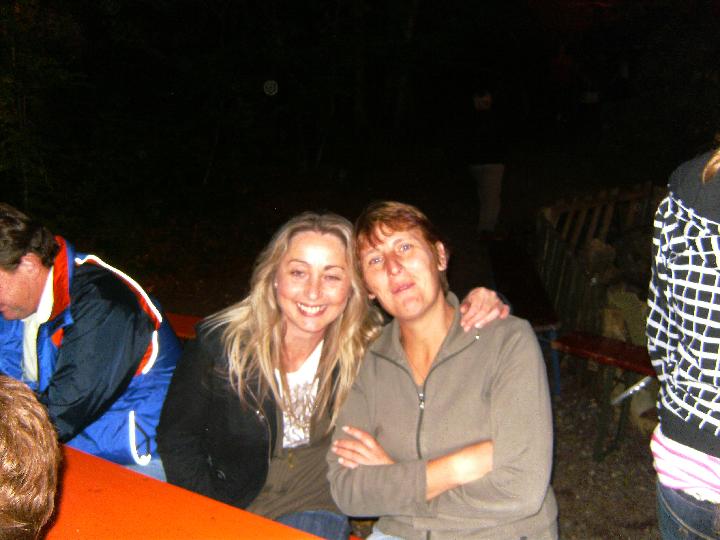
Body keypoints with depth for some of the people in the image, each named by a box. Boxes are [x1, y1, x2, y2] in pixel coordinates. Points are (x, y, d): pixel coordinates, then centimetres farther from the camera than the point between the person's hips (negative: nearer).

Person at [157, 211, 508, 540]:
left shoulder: (368, 349, -13)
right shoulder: (220, 342, -15)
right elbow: (178, 438, -4)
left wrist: (480, 306, -23)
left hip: (314, 504, 1)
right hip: (227, 505, 0)